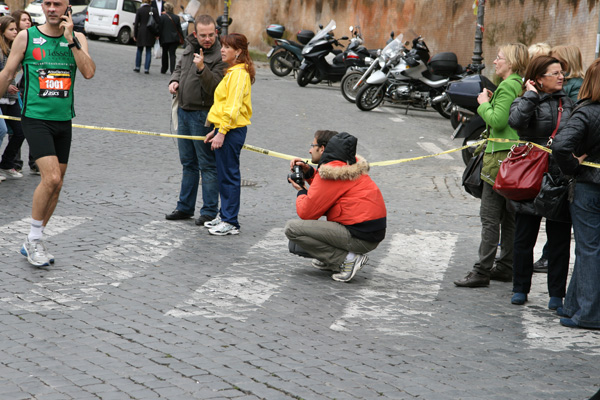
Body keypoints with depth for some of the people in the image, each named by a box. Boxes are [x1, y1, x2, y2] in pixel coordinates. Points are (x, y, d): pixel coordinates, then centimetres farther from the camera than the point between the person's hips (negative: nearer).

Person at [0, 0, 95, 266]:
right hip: (35, 117, -4)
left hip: (63, 121, 4)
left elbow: (89, 72, -9)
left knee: (55, 185, 7)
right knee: (51, 178, -19)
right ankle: (35, 239, -4)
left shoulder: (77, 39, 7)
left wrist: (70, 39, -14)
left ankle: (32, 244, 21)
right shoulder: (26, 37, 0)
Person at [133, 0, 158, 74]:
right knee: (149, 51, 6)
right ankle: (146, 68, 1)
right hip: (150, 34, 0)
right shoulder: (154, 10, -2)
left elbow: (136, 23, -4)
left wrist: (135, 35, 2)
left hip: (141, 32, 0)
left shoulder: (139, 10, -4)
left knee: (139, 50, 16)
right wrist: (156, 34, 4)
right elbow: (157, 23, -3)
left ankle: (137, 67, 16)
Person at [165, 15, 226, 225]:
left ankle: (209, 212, 3)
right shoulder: (190, 47, 8)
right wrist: (174, 80, 5)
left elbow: (214, 88, -22)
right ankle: (185, 207, 26)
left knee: (207, 165, -2)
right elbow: (179, 67, 25)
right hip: (184, 111, 8)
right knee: (188, 163, 17)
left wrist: (202, 68, -34)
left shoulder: (219, 56, -15)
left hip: (202, 115, -8)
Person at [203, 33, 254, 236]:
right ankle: (224, 215, 24)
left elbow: (233, 107, -21)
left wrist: (221, 132, -22)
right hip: (226, 129, 10)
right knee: (224, 175, 16)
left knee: (229, 175, -5)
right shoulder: (233, 72, 16)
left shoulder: (239, 73, -16)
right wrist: (216, 130, 20)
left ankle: (231, 222, 0)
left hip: (232, 131, -10)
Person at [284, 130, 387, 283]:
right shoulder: (349, 166, 11)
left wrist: (301, 192, 9)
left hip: (360, 238, -10)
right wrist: (309, 172, 15)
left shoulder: (330, 173, -16)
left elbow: (306, 213, -11)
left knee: (292, 228, -12)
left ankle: (346, 259, -11)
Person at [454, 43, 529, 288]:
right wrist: (491, 102, 9)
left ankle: (482, 271, -7)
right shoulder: (521, 85, 14)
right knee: (509, 215, 13)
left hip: (502, 156, -10)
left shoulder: (507, 86, -15)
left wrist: (484, 104, -6)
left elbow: (498, 121, -22)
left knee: (490, 217, -7)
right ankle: (506, 267, 19)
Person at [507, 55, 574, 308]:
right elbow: (515, 121, -26)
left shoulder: (567, 103, 9)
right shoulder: (526, 102, -3)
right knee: (524, 237, 8)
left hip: (561, 180, 3)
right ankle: (520, 288, 21)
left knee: (559, 239, 5)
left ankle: (556, 293, 13)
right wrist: (531, 96, -16)